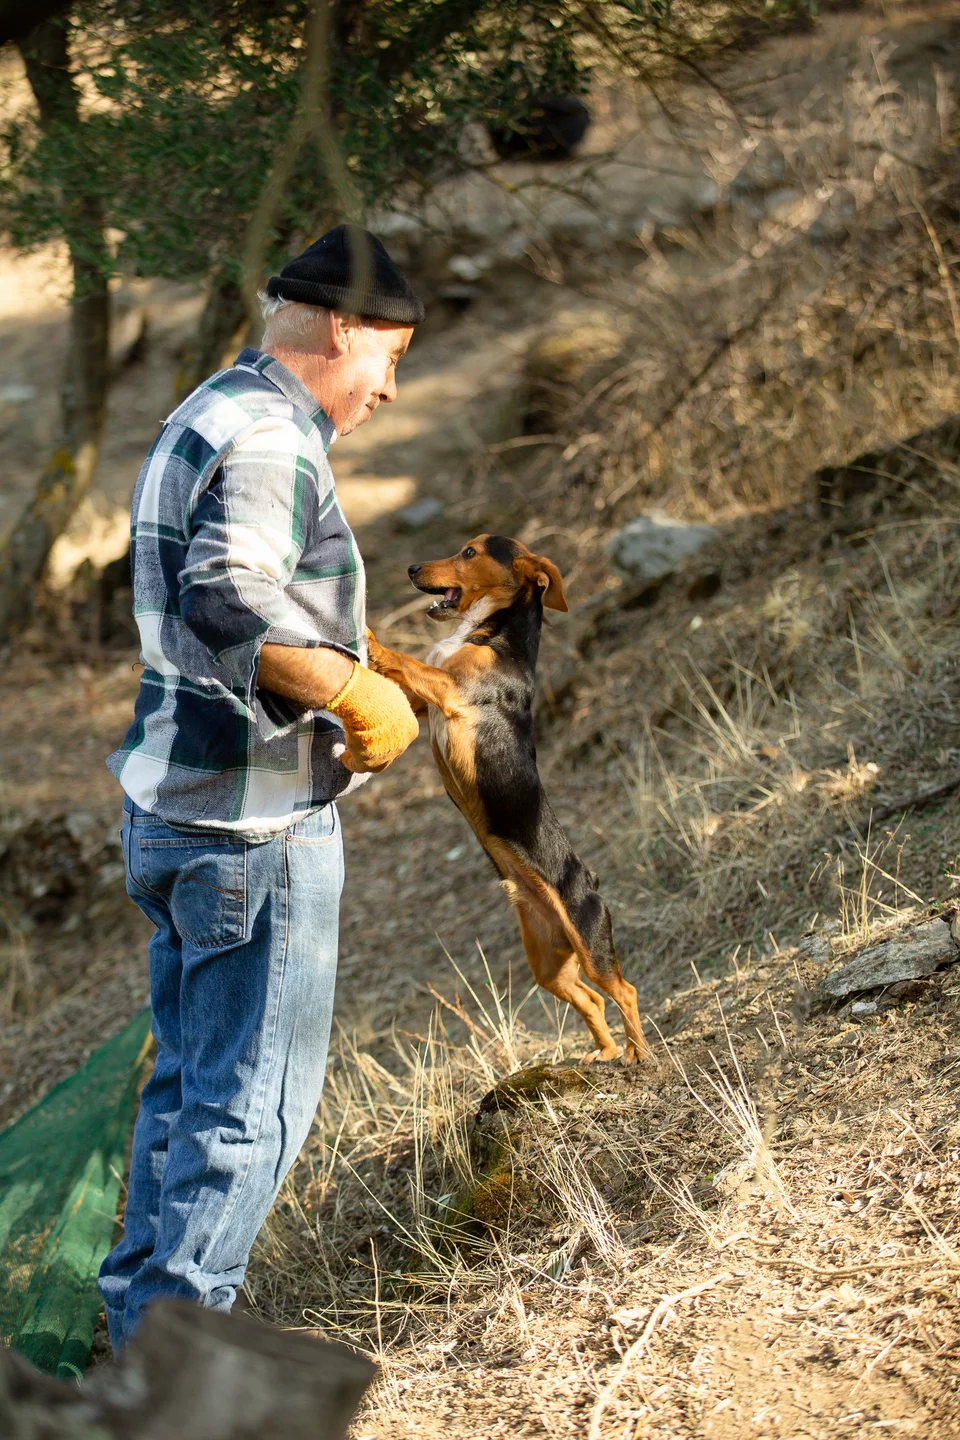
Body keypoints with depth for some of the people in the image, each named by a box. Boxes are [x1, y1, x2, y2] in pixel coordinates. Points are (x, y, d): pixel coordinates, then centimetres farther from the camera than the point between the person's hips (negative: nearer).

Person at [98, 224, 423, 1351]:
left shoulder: (199, 421, 18)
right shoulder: (267, 436, -15)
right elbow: (228, 601, -30)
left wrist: (348, 689, 20)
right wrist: (361, 697, -20)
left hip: (173, 808, 10)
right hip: (257, 820, -10)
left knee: (188, 1076, 18)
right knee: (253, 1095, -2)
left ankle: (141, 1301, 26)